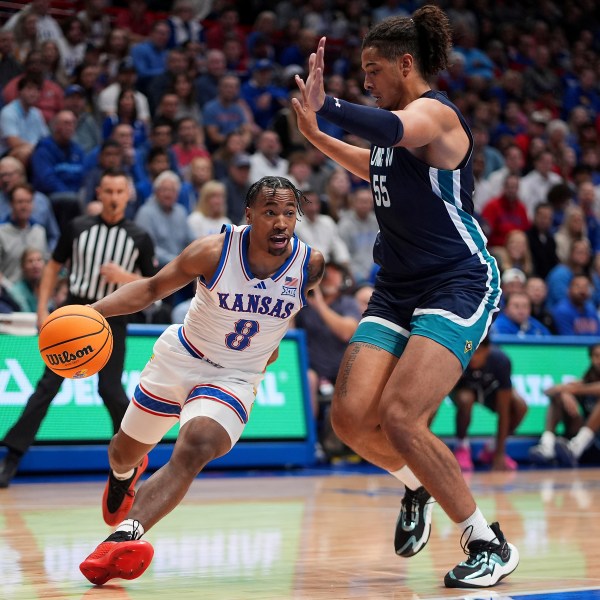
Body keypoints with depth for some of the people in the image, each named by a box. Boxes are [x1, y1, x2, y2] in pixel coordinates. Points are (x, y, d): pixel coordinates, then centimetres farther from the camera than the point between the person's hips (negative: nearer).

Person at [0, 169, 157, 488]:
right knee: (48, 384, -4)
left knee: (110, 389, -2)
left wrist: (125, 277, -14)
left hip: (112, 319, -1)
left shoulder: (139, 238, 2)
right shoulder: (78, 227, 3)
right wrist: (42, 309, 1)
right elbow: (54, 266, 10)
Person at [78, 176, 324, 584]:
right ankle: (123, 474, 59)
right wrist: (93, 310, -23)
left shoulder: (311, 265, -15)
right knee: (127, 450, 19)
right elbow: (152, 288, -11)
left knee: (195, 449, -31)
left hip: (235, 378, -1)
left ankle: (123, 537, -44)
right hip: (180, 359, 1)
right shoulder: (214, 251, -21)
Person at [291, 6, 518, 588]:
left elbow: (390, 131, -38)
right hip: (397, 290, 8)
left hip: (459, 285, -8)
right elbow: (376, 166, 37)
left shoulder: (434, 112, -13)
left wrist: (322, 104, -31)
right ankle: (416, 486, 24)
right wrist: (313, 133, 30)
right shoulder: (399, 119, 14)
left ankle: (489, 542, -6)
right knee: (351, 417, -7)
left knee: (398, 416, -22)